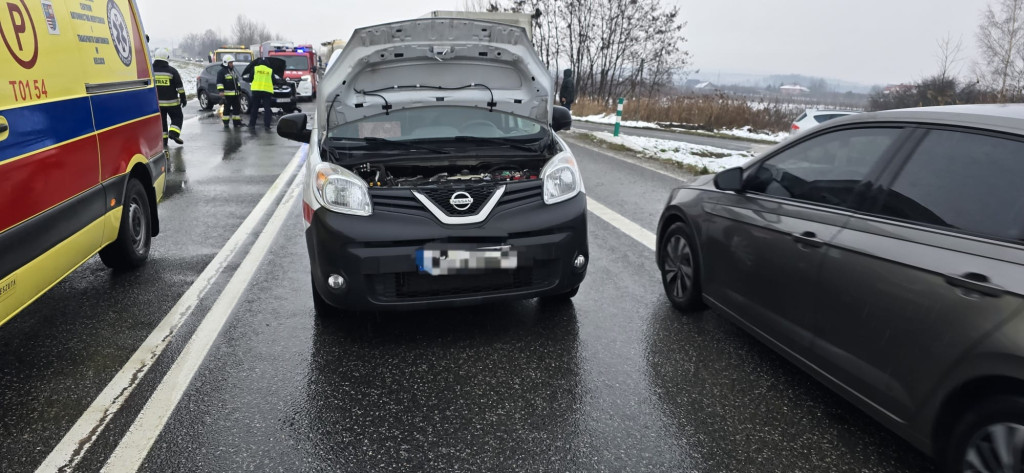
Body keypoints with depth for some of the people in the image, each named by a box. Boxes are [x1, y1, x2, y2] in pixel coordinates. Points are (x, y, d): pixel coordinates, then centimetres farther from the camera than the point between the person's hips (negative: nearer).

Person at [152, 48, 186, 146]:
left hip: (156, 102, 3)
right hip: (171, 101, -3)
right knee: (177, 117, 11)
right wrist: (183, 98, 2)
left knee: (161, 120, 10)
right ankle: (174, 133, -9)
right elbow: (180, 86, -6)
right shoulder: (172, 71, -7)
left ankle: (163, 140, 8)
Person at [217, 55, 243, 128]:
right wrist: (221, 91, -24)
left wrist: (238, 89, 27)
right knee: (227, 109, -4)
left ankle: (237, 122, 15)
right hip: (227, 94, -8)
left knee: (237, 108, 8)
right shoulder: (222, 72, -8)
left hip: (235, 94, 8)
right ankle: (226, 123, 2)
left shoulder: (233, 71, 18)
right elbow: (219, 83, -15)